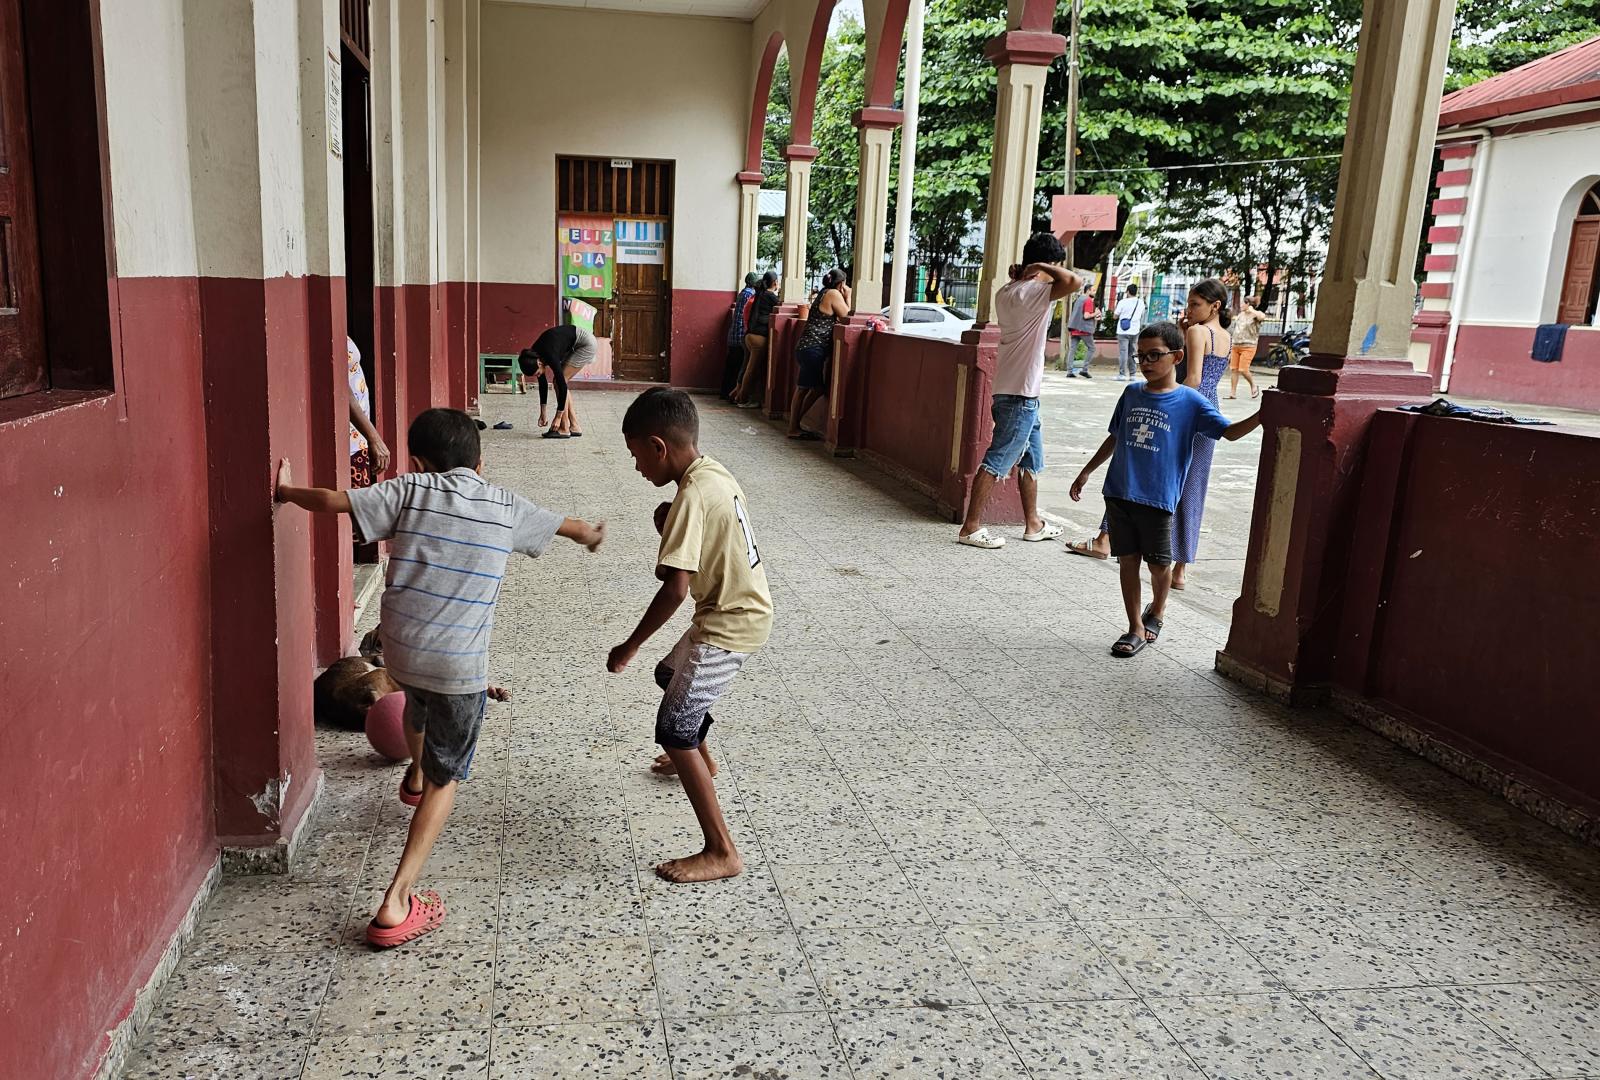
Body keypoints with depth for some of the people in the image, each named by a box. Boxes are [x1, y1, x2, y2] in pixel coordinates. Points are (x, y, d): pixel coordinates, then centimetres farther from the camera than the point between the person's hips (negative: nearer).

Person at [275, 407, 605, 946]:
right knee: (445, 779, 9)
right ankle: (396, 903, -1)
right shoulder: (504, 506, 3)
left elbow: (333, 502, -10)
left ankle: (416, 774, 68)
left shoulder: (410, 491, -2)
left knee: (419, 700, 38)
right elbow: (561, 524, 20)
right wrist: (589, 533, 43)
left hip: (400, 648, 2)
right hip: (460, 664, -2)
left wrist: (288, 491, 11)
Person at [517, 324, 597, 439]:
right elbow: (543, 384, 5)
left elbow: (562, 385, -25)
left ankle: (564, 429, -9)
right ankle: (574, 427, 7)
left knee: (559, 381, -12)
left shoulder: (549, 356, -29)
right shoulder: (534, 356, -6)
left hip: (586, 343, -9)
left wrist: (558, 417, -19)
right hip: (574, 346, 9)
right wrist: (543, 414, 7)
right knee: (558, 382, 3)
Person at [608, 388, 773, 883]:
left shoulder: (691, 496, -24)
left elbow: (675, 587, -29)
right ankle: (701, 758, 58)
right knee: (671, 675, 31)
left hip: (730, 625, -10)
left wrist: (631, 645, -19)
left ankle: (721, 852, -6)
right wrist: (673, 526, -2)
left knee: (675, 728, -9)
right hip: (742, 610, 10)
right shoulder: (715, 474, 5)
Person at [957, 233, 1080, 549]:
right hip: (1019, 393, -10)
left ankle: (1033, 524, 29)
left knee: (1031, 459, 19)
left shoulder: (1007, 291, 10)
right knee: (997, 461, -5)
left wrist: (1020, 273, 14)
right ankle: (971, 528, 0)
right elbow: (1074, 282, -32)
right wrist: (1042, 267, -16)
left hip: (1022, 393, 10)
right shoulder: (1032, 292, -17)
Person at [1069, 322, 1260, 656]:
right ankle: (1136, 629, 17)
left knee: (1158, 565, 7)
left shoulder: (1190, 402, -4)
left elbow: (1230, 432, -8)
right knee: (1128, 561, 7)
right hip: (1119, 493, 3)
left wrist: (1263, 415, -23)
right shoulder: (1132, 393, 8)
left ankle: (1157, 610, 36)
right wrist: (1087, 472, 21)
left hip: (1158, 499, -3)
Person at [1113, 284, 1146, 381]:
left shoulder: (1123, 302, -8)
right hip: (1135, 331, 4)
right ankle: (1132, 374, 14)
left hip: (1123, 331, -4)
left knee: (1123, 352, -4)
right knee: (1132, 353, 12)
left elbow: (1116, 316, 1)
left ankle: (1122, 374, -8)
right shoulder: (1141, 302, 5)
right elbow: (1142, 316, 15)